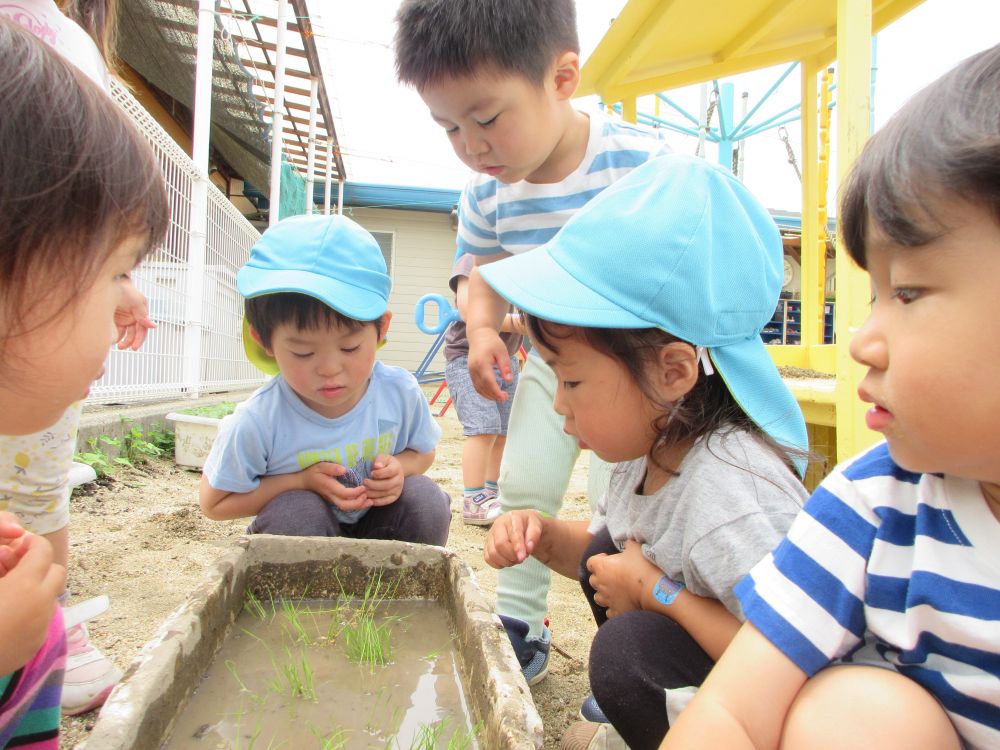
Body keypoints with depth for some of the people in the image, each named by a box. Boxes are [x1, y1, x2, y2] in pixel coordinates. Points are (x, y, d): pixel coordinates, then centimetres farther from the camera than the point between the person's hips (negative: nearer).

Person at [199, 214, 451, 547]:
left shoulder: (401, 392, -20)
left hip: (375, 520, 2)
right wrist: (301, 482, -25)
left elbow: (422, 452, 2)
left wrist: (398, 469, -23)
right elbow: (214, 503, -11)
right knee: (297, 510, -33)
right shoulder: (257, 422, -27)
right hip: (297, 533, -1)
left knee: (427, 501, -24)